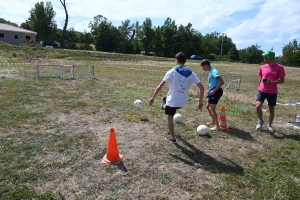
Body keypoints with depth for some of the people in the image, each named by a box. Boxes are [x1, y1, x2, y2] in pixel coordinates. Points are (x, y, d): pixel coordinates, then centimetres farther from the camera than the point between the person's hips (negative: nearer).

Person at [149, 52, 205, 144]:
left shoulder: (172, 72, -11)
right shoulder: (191, 73, 0)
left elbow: (160, 86, -11)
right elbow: (201, 88, -2)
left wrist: (153, 98, -2)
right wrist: (200, 102, 7)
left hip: (173, 100, -4)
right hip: (183, 102, 4)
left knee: (169, 118, 16)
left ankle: (173, 138, 24)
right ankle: (164, 106, 65)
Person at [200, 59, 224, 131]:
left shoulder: (214, 72, -18)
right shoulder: (210, 72, 14)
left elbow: (222, 82, -24)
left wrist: (214, 90, -25)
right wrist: (210, 90, 17)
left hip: (217, 91, -10)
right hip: (214, 91, 10)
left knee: (212, 108, -10)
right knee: (207, 106, 19)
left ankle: (217, 126, -7)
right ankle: (213, 121, 33)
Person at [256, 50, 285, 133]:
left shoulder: (279, 67, -8)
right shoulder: (262, 67, 4)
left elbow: (282, 80, -7)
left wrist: (271, 82, -22)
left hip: (272, 92, -2)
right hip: (262, 91, 2)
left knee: (271, 109, 8)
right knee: (258, 106, -13)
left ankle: (269, 125, 25)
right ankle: (260, 121, 13)